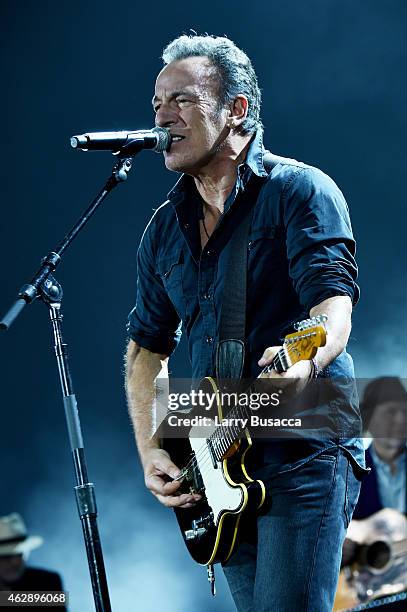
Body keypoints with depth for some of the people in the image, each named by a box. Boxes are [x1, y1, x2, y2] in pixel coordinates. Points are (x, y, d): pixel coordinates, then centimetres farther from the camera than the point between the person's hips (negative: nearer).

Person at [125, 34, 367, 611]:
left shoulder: (299, 190, -4)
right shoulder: (164, 228, 15)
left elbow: (333, 303, -17)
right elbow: (146, 346, 20)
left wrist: (305, 363, -40)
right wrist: (152, 453, 7)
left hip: (306, 452, -7)